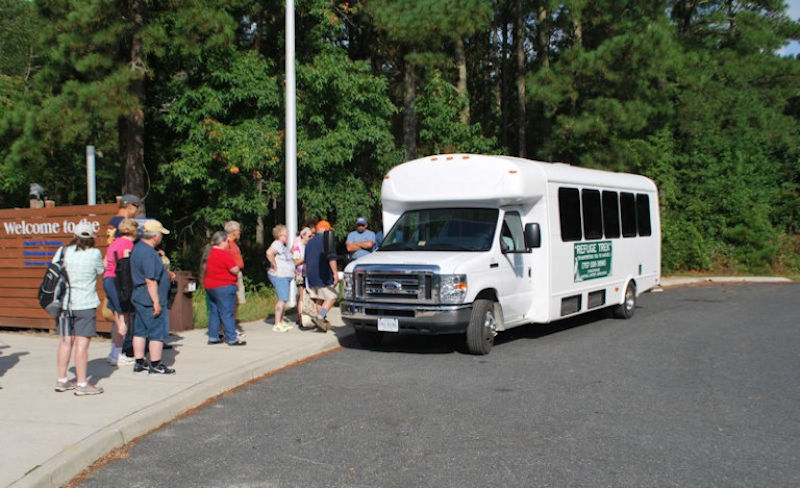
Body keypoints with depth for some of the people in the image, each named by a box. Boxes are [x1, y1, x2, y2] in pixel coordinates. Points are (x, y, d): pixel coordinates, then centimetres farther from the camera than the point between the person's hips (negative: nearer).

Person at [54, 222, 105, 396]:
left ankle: (61, 380, 24)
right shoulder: (94, 254, -10)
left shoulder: (63, 251, 0)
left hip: (64, 303, 5)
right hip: (85, 304, -5)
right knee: (82, 343, -3)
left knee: (65, 341, 14)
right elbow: (100, 272, 4)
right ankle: (82, 384, 0)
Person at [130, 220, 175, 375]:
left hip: (139, 299, 10)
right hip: (150, 300, -10)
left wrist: (166, 272, 28)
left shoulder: (138, 248, 12)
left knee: (140, 331, 14)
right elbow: (150, 280, -24)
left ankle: (139, 363, 21)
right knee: (158, 332, -2)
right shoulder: (149, 253, -21)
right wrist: (156, 302, -22)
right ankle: (155, 365, 4)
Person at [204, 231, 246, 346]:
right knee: (227, 313, -5)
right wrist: (237, 268, 3)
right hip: (223, 287, -9)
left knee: (214, 312, 13)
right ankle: (232, 338, -3)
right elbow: (235, 270, -19)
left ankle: (213, 337, 16)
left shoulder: (210, 253, 11)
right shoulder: (224, 254, -17)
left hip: (209, 286, 9)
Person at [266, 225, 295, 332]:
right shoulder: (277, 244, -13)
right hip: (279, 276, -10)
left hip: (286, 276, 10)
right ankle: (277, 324, -13)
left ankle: (282, 321, 24)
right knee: (282, 299, -15)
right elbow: (269, 253, -32)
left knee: (284, 299, 14)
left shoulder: (284, 246, 18)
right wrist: (275, 266, -25)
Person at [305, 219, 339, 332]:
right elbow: (331, 258, -16)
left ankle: (322, 323, 9)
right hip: (324, 276, -8)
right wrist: (335, 273, -17)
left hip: (311, 276, 8)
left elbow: (306, 261, 26)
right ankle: (319, 317, -18)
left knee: (319, 299, 11)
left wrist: (308, 276, 33)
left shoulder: (310, 242, 20)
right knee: (332, 297, -3)